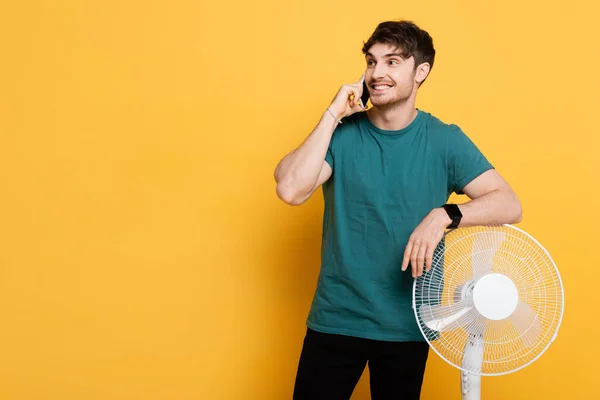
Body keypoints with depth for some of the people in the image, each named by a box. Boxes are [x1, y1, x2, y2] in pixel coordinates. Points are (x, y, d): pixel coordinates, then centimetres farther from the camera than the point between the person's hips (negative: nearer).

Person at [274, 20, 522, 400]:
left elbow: (510, 205, -10)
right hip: (336, 319, 0)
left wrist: (444, 215, -26)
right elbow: (290, 190, -19)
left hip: (408, 324, 0)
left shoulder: (445, 141, -4)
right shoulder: (341, 133, -4)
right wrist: (333, 115, -17)